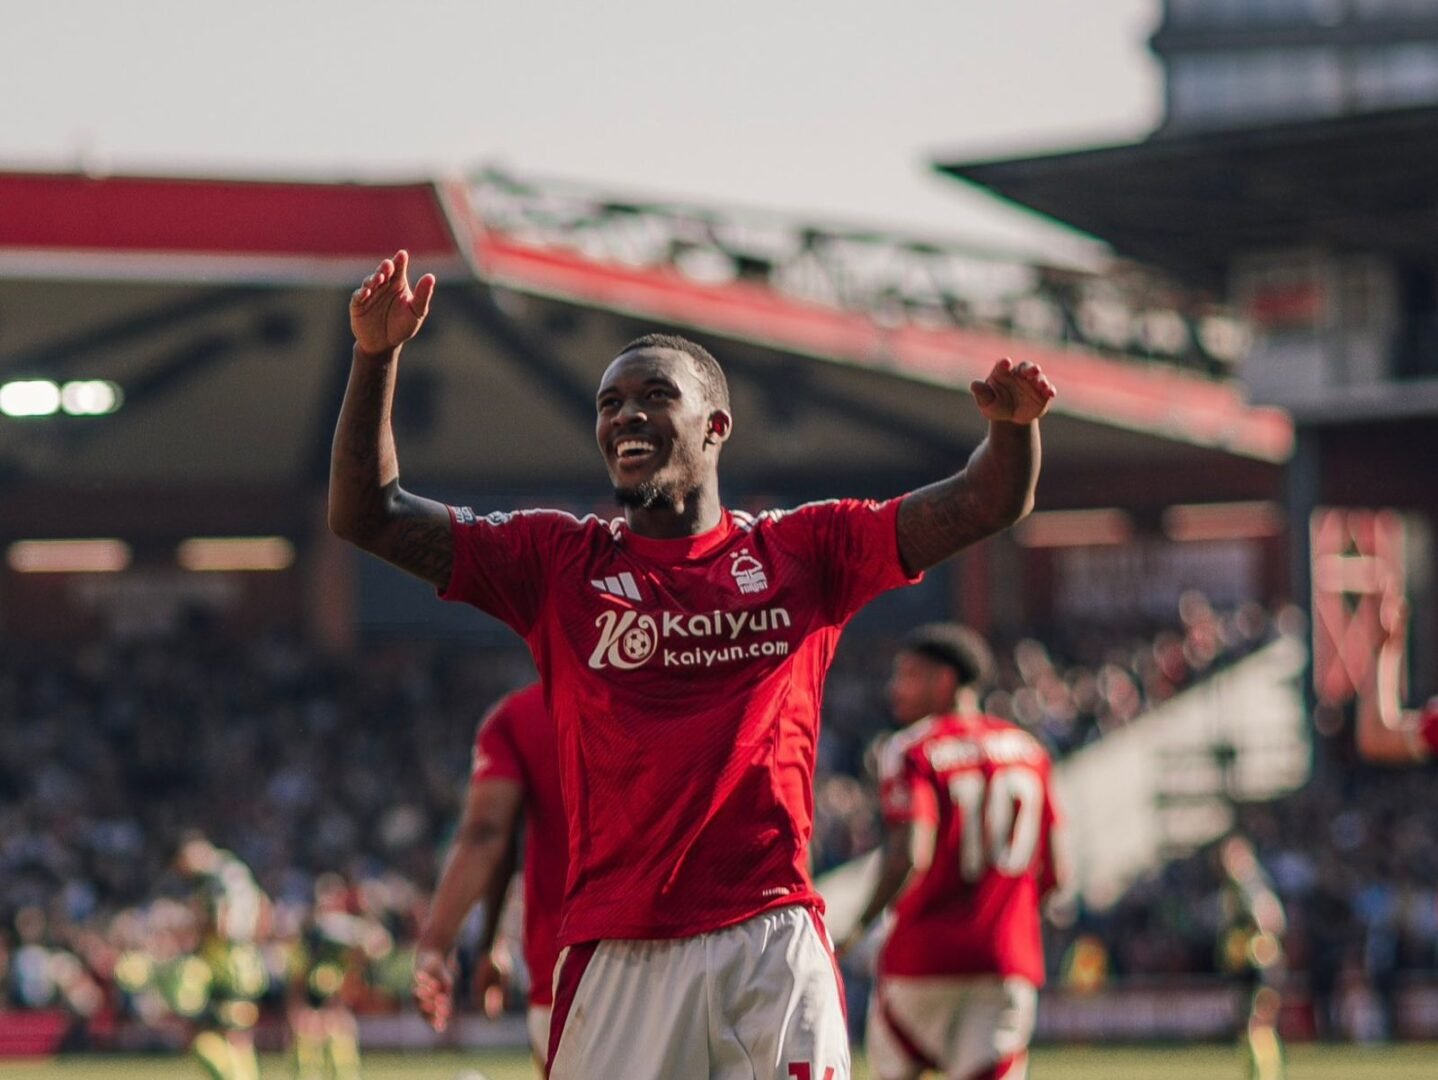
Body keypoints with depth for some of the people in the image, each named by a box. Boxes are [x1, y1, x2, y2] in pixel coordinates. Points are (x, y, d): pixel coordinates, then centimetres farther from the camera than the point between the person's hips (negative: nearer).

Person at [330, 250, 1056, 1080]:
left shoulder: (804, 551, 10)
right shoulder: (557, 562, 11)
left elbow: (986, 506, 6)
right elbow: (369, 515, 9)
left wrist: (1013, 425, -17)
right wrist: (377, 359, -3)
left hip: (776, 944, 0)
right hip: (618, 953, 1)